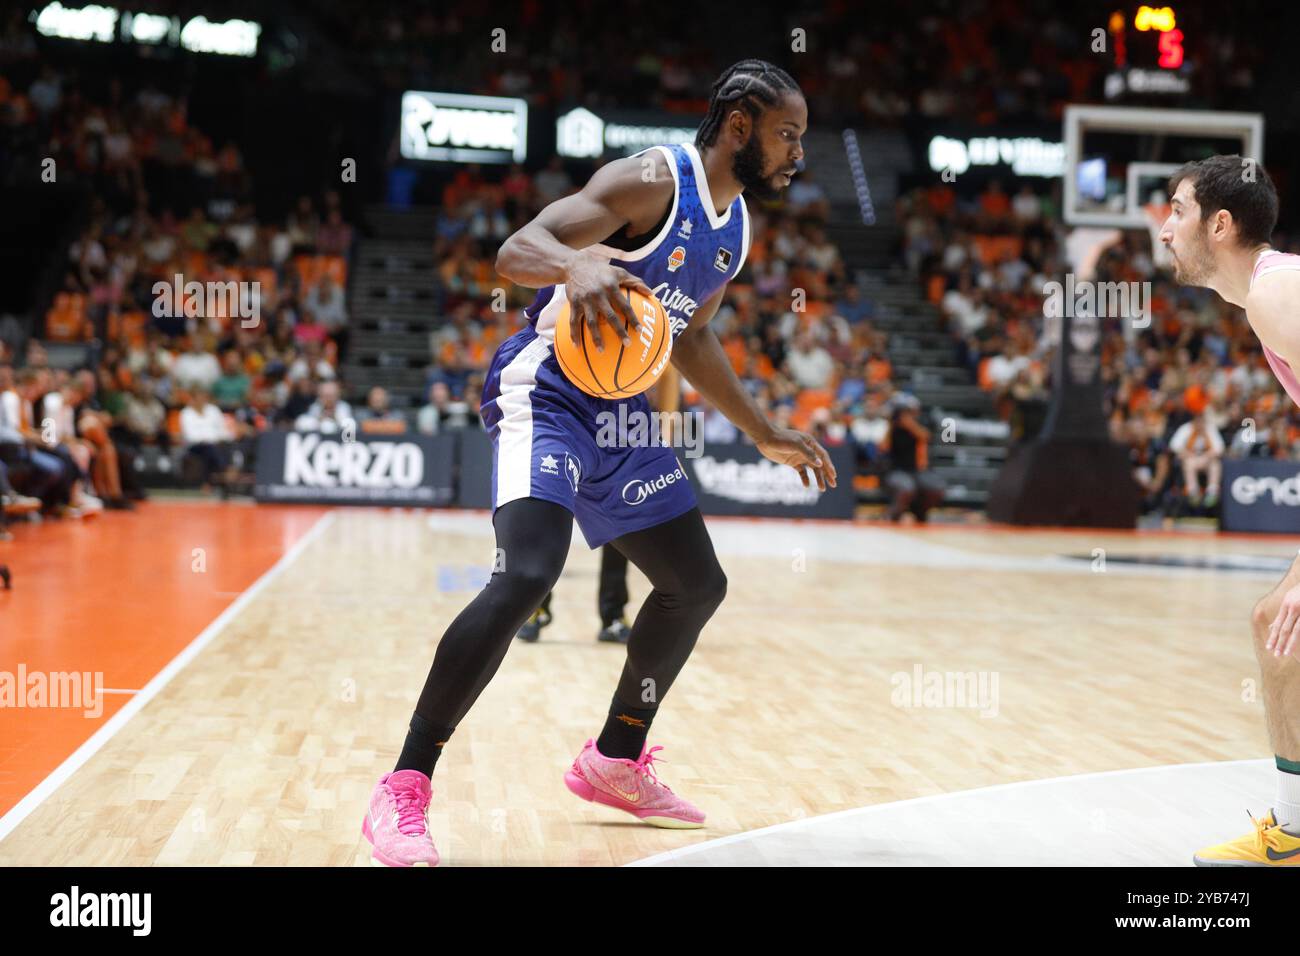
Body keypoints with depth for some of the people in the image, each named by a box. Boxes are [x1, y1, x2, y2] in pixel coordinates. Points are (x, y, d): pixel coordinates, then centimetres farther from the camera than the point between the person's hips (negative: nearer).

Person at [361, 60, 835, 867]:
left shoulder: (737, 226, 11)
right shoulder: (653, 181, -15)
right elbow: (516, 252, -25)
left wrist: (766, 435, 26)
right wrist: (576, 262, -48)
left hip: (621, 407, 9)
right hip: (547, 388, -9)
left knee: (697, 585, 14)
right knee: (529, 571, -28)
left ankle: (614, 761, 31)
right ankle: (404, 792, -20)